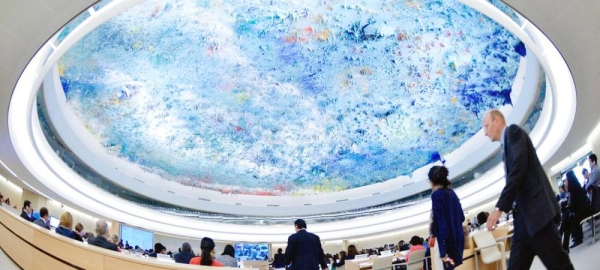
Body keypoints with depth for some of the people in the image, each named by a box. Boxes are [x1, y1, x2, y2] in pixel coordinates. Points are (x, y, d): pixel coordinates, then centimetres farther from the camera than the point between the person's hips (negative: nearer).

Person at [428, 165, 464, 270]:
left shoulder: (436, 195, -10)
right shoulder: (452, 193, 12)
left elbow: (441, 221, -17)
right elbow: (462, 217, 17)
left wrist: (443, 251, -19)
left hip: (446, 241, -8)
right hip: (457, 238, 8)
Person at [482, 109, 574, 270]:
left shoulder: (513, 132, -2)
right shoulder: (507, 144, 23)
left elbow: (518, 170, -15)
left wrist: (499, 208, -18)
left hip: (536, 212, -9)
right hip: (525, 217, 9)